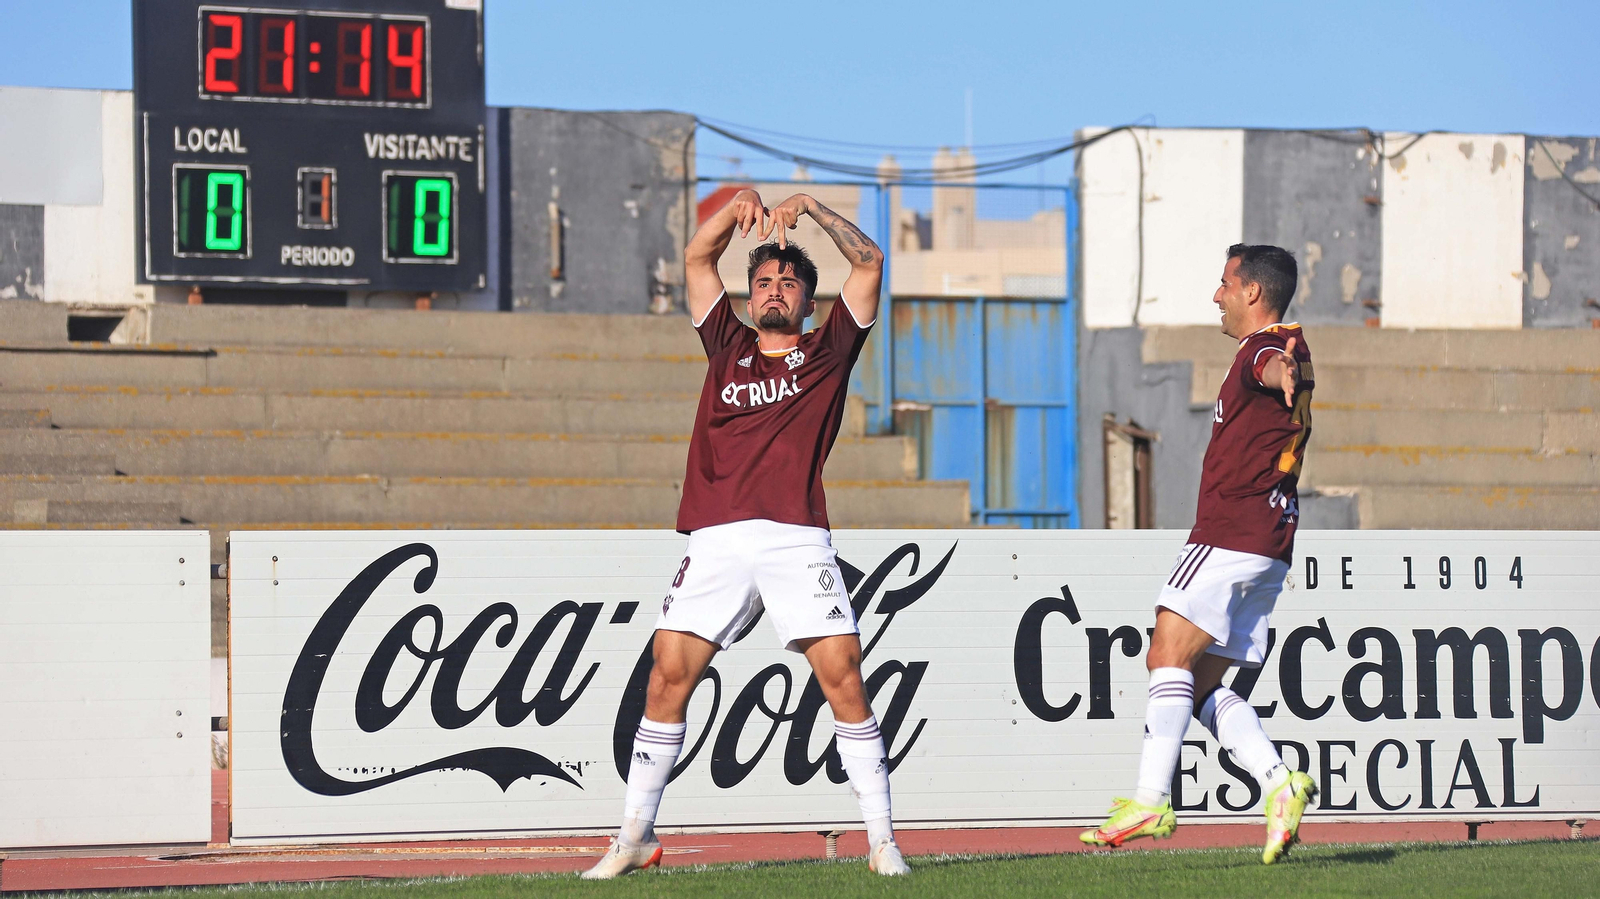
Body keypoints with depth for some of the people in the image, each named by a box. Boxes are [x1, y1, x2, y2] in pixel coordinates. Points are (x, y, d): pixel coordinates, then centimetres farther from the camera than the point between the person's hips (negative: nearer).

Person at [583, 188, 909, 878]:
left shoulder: (826, 352, 18)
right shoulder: (728, 347, 24)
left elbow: (869, 261, 15)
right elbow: (697, 258, 25)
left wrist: (808, 207, 11)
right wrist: (741, 204, 11)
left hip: (798, 538, -2)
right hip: (716, 542, 2)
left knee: (844, 679, -10)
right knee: (667, 678, -6)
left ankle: (881, 842, -5)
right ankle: (635, 837, 2)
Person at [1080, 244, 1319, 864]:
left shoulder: (1264, 344, -9)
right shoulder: (1286, 349, 22)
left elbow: (1271, 363, -36)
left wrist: (1278, 371, -59)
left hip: (1231, 533, -10)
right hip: (1267, 546, 10)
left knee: (1169, 656, -15)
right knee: (1202, 685, 7)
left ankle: (1150, 801, -22)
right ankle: (1281, 783, -7)